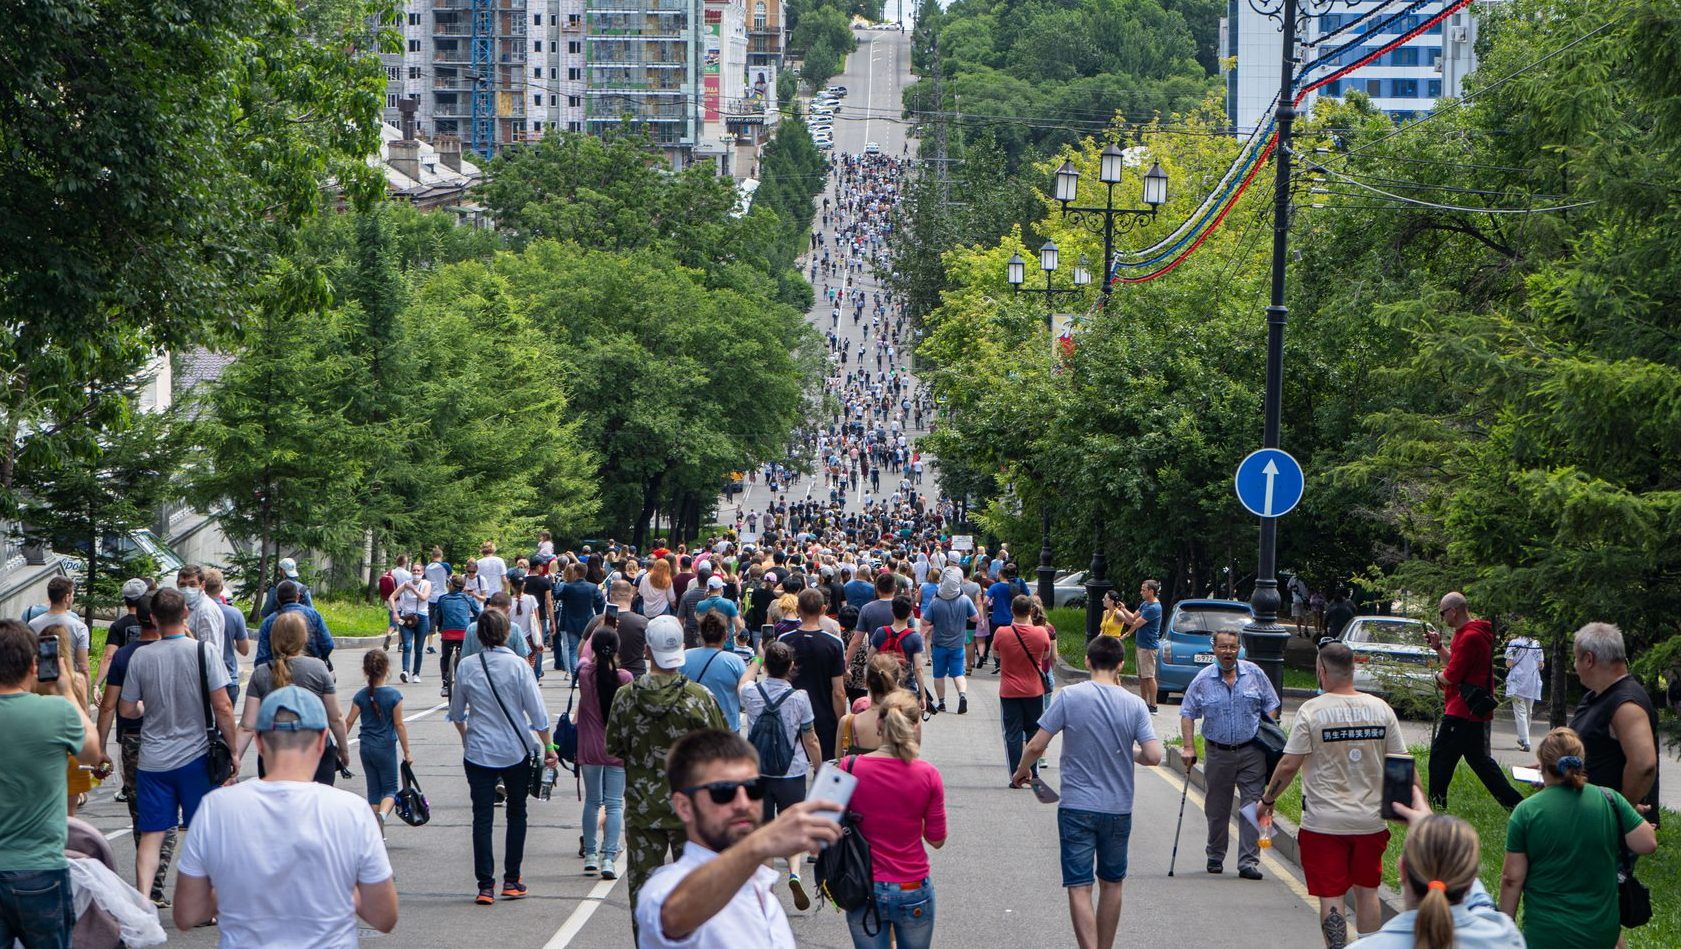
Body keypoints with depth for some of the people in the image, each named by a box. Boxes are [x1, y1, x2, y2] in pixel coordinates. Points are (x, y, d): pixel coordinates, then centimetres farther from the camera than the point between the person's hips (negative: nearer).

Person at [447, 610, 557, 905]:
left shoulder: (466, 667, -4)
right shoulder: (518, 666, -11)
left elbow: (457, 714, 8)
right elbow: (537, 712, -9)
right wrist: (548, 747, 3)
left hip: (478, 752, 1)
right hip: (516, 752, -1)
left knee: (482, 817, 4)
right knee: (516, 814, 15)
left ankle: (485, 885, 1)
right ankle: (511, 880, 17)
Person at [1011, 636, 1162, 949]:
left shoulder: (1070, 697, -9)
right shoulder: (1134, 704, -4)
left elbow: (1036, 746, -9)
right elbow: (1154, 756, -10)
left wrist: (1021, 772, 11)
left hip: (1077, 807, -3)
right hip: (1119, 809, 3)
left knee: (1079, 888, -4)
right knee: (1111, 884, 18)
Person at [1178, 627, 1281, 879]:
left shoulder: (1254, 673, 3)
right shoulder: (1203, 679, 1)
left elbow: (1270, 706, 11)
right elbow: (1187, 714, 5)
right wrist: (1188, 747, -4)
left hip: (1251, 752, 0)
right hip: (1218, 753, 0)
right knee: (1217, 809, 10)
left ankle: (1248, 861, -5)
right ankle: (1215, 857, 27)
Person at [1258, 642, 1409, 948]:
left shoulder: (1312, 710, -10)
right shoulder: (1381, 709, 1)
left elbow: (1288, 765, -10)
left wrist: (1267, 800, 4)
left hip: (1324, 822, -4)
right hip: (1371, 820, 4)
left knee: (1331, 897, 0)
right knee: (1367, 891, 18)